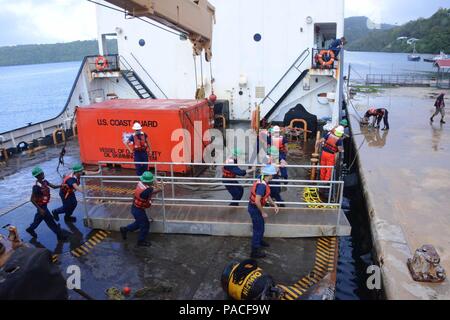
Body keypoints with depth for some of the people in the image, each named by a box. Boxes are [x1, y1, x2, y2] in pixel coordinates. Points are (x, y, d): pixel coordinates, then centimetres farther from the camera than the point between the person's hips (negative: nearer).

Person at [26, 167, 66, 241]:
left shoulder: (44, 182, -4)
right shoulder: (36, 187, -28)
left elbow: (53, 186, -4)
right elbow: (32, 200, -25)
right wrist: (40, 209, -26)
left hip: (44, 205, 9)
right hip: (41, 206, -9)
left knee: (39, 218, 29)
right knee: (50, 221, 1)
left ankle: (30, 229, 53)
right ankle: (60, 236, 11)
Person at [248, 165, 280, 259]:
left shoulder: (263, 182, 1)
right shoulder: (262, 185, -30)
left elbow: (267, 196, 13)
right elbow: (257, 201, -31)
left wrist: (275, 205, 10)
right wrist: (263, 213, -18)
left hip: (255, 207, 10)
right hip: (255, 208, -10)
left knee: (260, 226, 28)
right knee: (258, 229, 3)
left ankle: (259, 241, 52)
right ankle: (255, 252, 15)